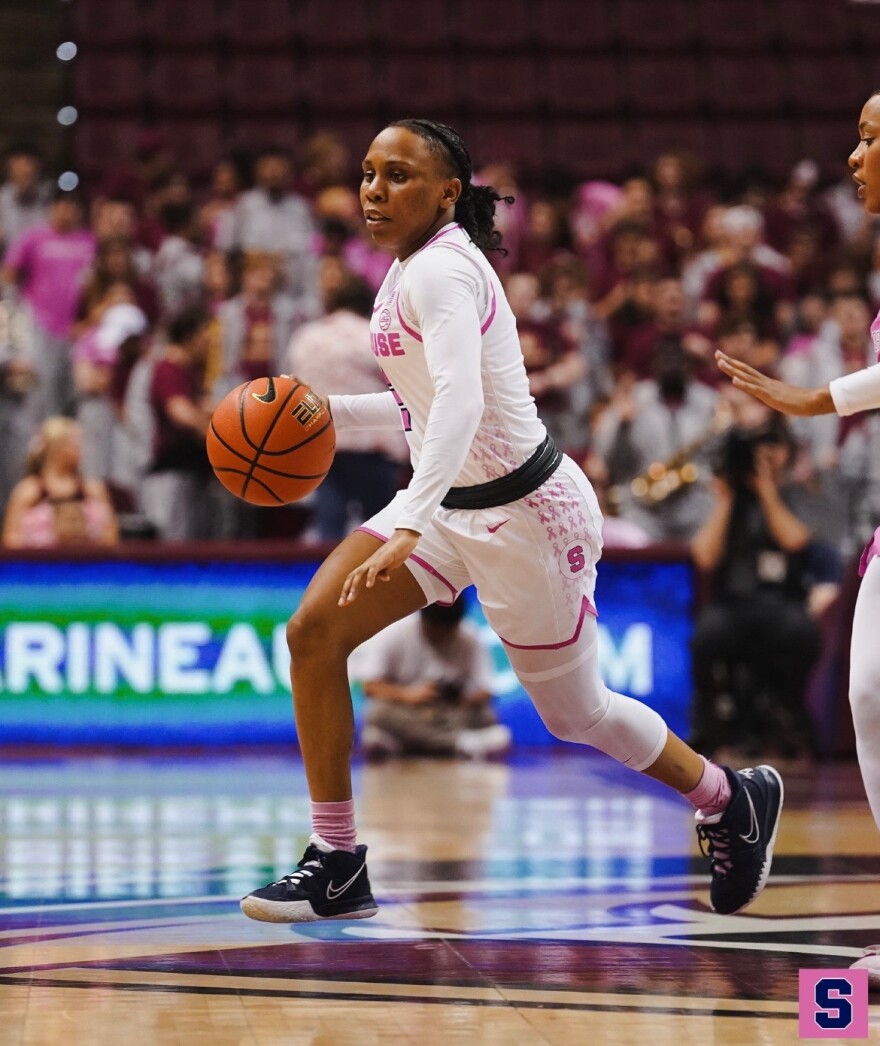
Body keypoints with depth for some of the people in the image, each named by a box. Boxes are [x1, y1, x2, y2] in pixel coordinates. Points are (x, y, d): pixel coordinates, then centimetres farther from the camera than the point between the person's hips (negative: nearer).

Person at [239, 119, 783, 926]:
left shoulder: (440, 270, -21)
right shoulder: (414, 269, 7)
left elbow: (461, 402, -38)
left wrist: (408, 527, -49)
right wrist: (326, 411, 7)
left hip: (523, 511, -9)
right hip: (453, 503, 9)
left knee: (577, 715, 7)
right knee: (314, 632, -7)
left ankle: (734, 801, 35)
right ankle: (337, 866, -3)